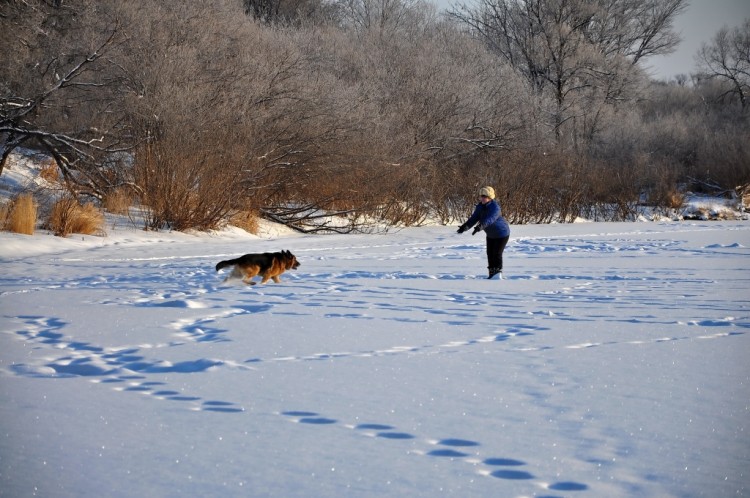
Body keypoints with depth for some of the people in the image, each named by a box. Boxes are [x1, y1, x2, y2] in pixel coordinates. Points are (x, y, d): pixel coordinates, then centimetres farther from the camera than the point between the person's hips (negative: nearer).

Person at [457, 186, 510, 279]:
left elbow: (490, 219, -47)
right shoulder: (480, 207, -8)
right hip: (491, 234, 8)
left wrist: (480, 226, -63)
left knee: (497, 253, -9)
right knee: (490, 254, 9)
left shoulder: (495, 207, -31)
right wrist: (465, 226, -32)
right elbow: (474, 218, -16)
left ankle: (498, 274, -1)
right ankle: (492, 274, 19)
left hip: (502, 233, -8)